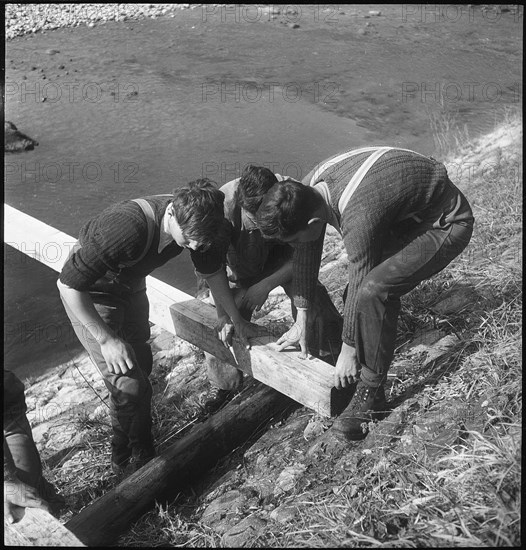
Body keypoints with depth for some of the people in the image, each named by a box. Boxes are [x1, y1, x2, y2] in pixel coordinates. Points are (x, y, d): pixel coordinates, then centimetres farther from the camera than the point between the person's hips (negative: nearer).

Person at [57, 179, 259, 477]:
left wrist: (237, 319, 7)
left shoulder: (196, 224, -20)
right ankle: (127, 463, 13)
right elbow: (68, 284, -33)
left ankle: (142, 450, 37)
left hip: (131, 287, 7)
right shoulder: (128, 227, -41)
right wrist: (106, 339, -28)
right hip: (89, 294, -6)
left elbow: (213, 270, 0)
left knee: (142, 367, 15)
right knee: (129, 384, -12)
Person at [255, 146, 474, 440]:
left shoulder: (357, 218, -37)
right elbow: (306, 254, -2)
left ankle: (371, 393, -10)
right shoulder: (310, 187, -12)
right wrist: (302, 321, 3)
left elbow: (359, 284, -25)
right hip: (407, 216, 9)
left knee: (372, 290, -26)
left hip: (445, 225, -9)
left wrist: (349, 349, -10)